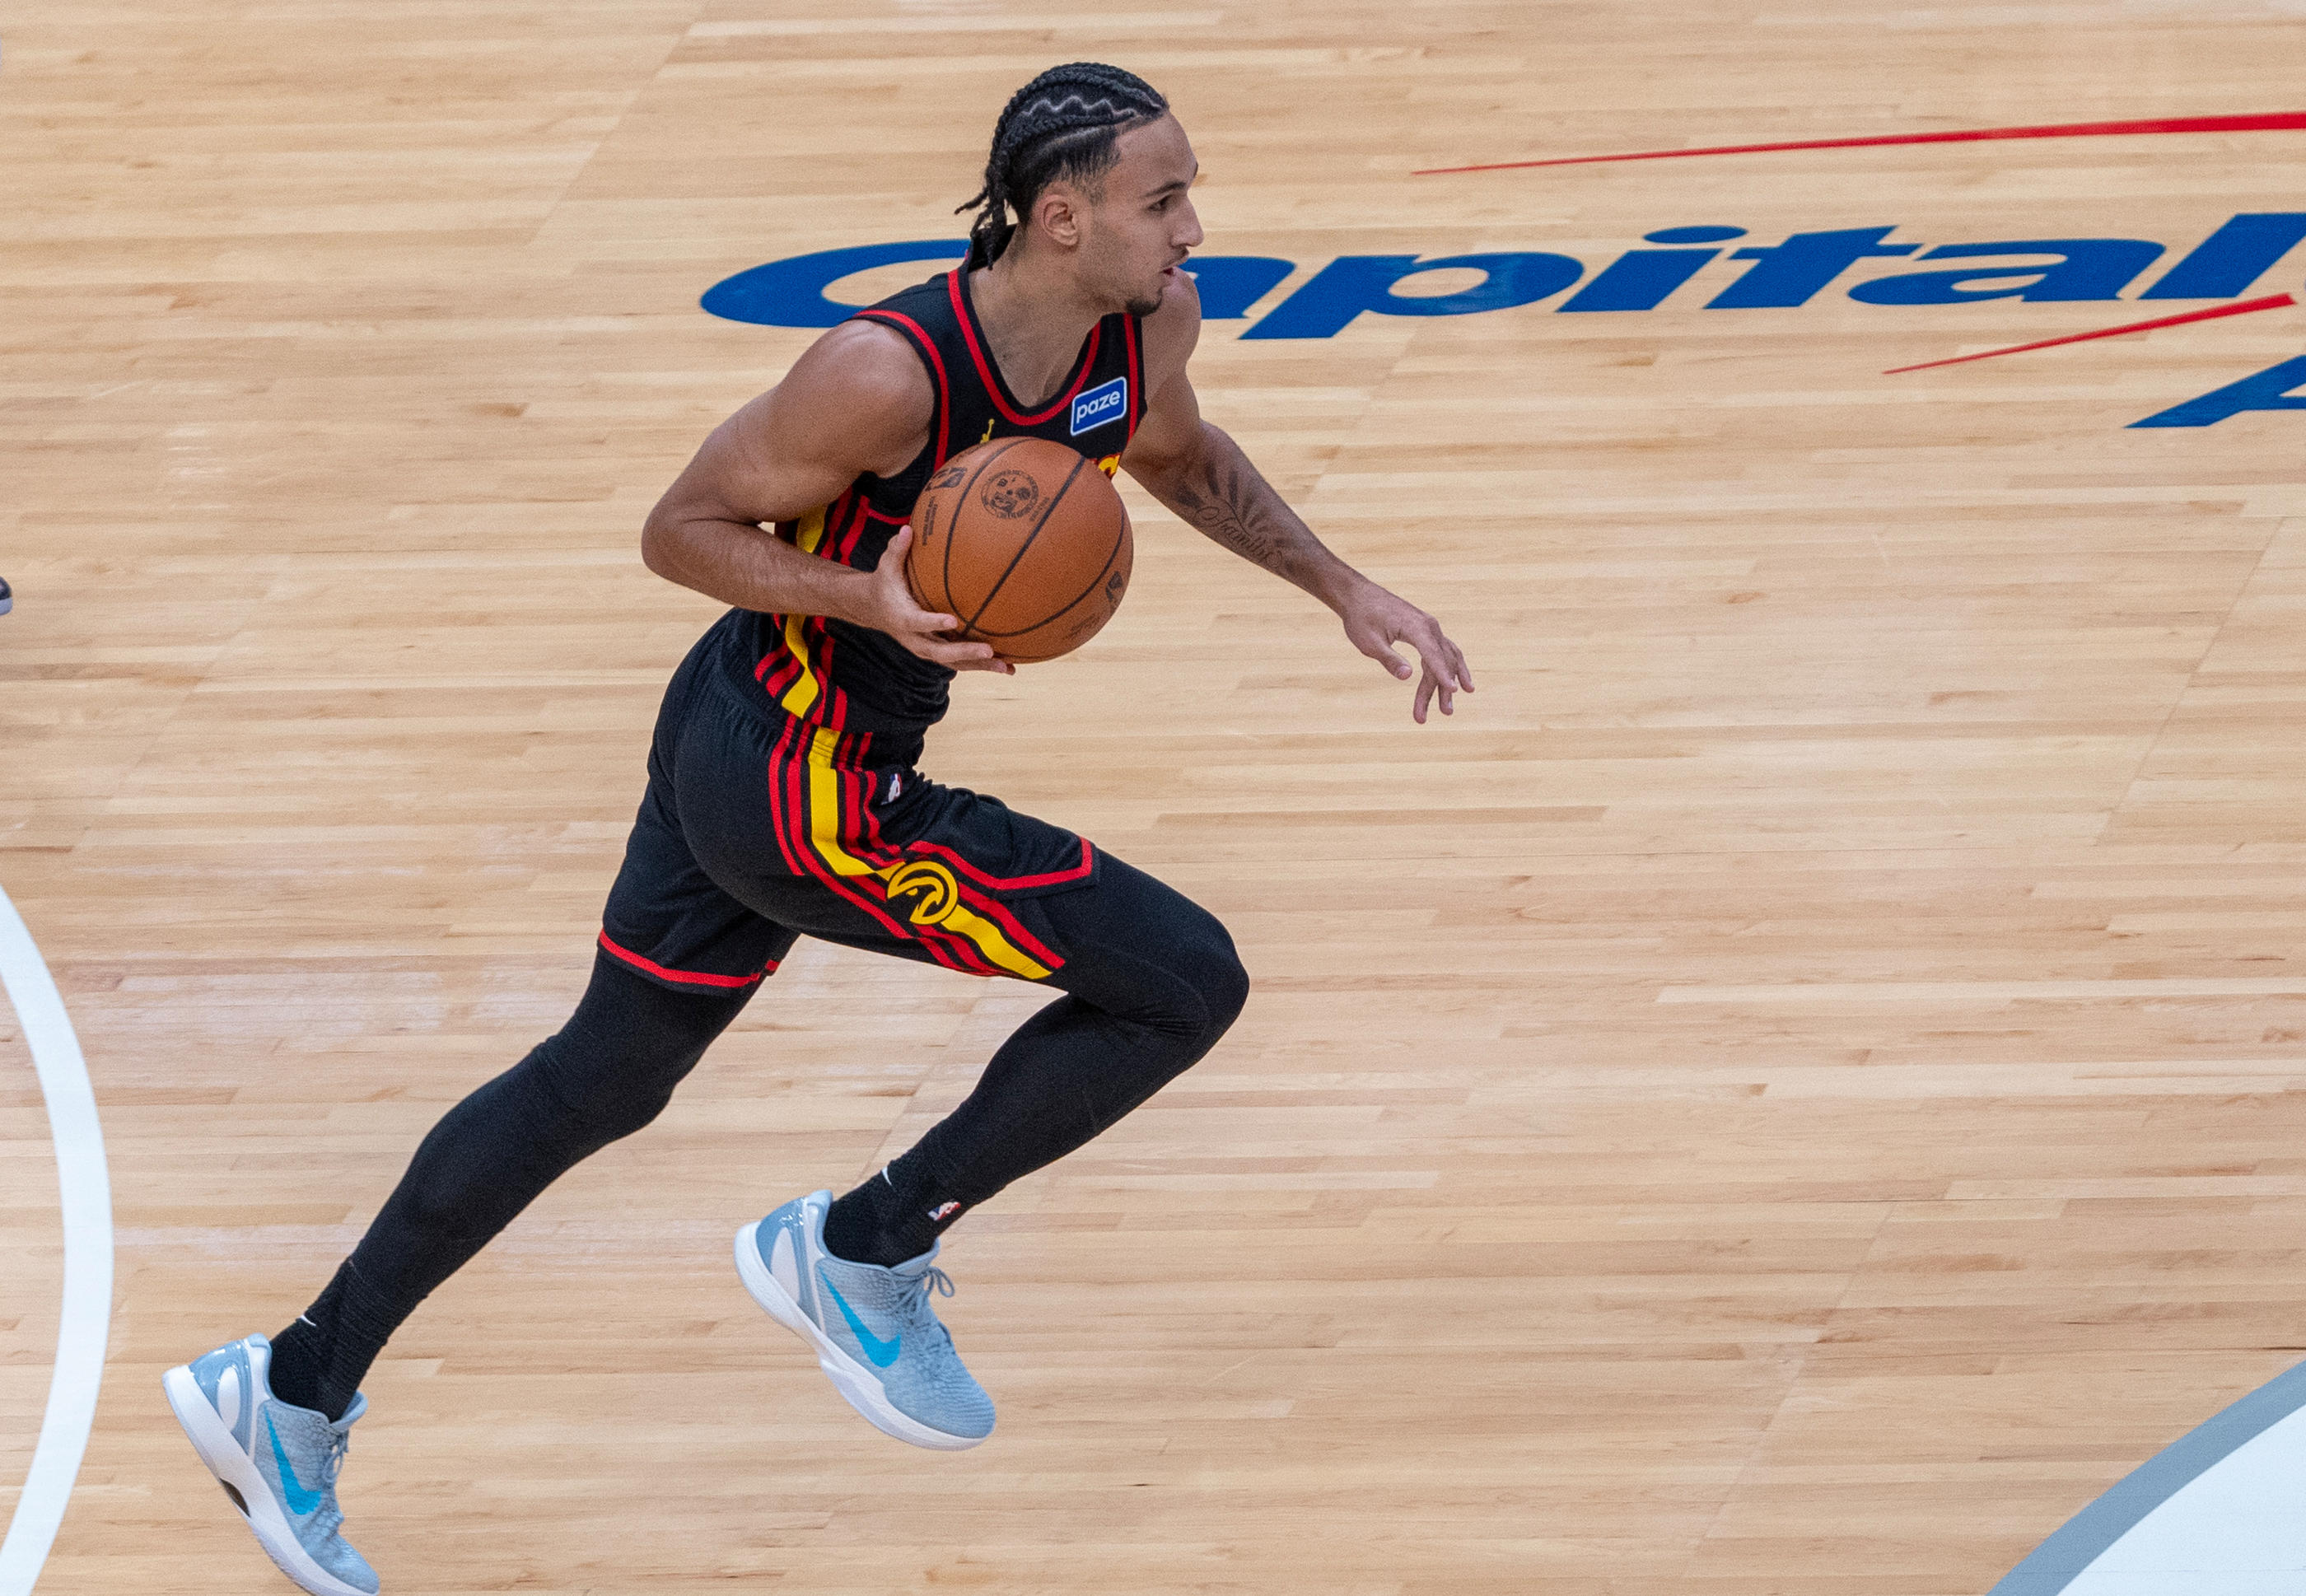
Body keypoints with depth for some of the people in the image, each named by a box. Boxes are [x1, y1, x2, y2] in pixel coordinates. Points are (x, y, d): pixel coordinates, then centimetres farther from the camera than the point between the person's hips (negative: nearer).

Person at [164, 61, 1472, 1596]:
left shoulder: (1150, 321, -4)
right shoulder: (889, 372, -28)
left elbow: (1183, 457, 20)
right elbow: (681, 530, -17)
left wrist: (1343, 586, 12)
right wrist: (871, 599, -31)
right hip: (800, 788, -9)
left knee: (599, 1083, 21)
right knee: (1186, 981, -7)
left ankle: (293, 1393, 31)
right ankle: (864, 1253, 6)